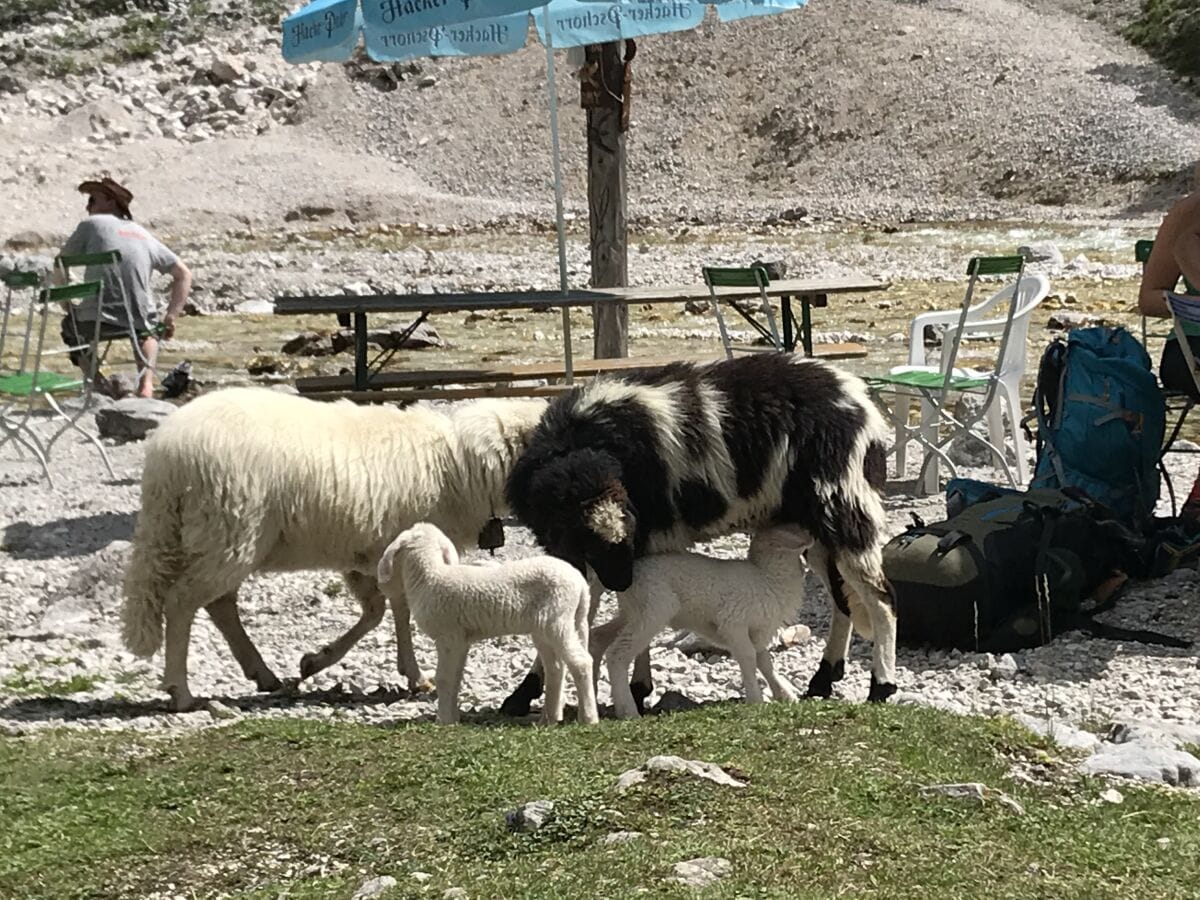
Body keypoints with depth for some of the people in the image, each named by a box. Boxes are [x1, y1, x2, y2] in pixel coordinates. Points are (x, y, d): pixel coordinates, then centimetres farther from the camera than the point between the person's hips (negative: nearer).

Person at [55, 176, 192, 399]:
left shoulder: (91, 224, 7)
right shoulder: (144, 235, 19)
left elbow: (60, 269, 6)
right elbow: (183, 274, 19)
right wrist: (171, 318, 18)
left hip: (96, 321, -3)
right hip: (139, 322, 3)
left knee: (70, 326, 32)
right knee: (148, 330, 39)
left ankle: (99, 383, 9)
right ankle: (147, 379, 11)